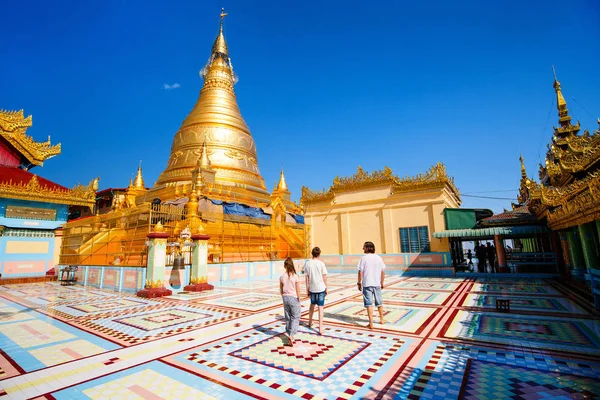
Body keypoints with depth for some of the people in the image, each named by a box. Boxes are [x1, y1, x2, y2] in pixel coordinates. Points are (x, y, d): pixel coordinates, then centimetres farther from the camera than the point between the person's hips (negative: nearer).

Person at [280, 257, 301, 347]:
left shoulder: (282, 277, -6)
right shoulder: (295, 277, -15)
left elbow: (281, 290, 3)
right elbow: (298, 290, -10)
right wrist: (299, 300, 3)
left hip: (285, 298, 4)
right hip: (293, 298, -4)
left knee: (287, 317, 18)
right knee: (295, 317, 8)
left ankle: (288, 333, 28)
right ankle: (291, 335, -5)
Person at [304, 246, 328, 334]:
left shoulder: (307, 263, -3)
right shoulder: (321, 263, -8)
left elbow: (307, 277, 1)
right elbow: (324, 277, -5)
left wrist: (307, 289, 9)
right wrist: (326, 288, 6)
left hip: (312, 288, 3)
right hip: (321, 288, -3)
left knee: (312, 305, 22)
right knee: (320, 307, 3)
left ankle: (310, 322, 39)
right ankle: (320, 328, 2)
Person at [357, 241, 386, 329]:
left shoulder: (364, 258, -9)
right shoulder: (378, 258, 1)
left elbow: (360, 272, -11)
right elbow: (383, 272, 5)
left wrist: (359, 283, 1)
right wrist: (382, 283, 16)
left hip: (367, 284, -4)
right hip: (377, 284, 4)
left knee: (369, 304, 2)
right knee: (379, 303, 19)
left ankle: (371, 323, 3)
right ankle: (382, 319, 35)